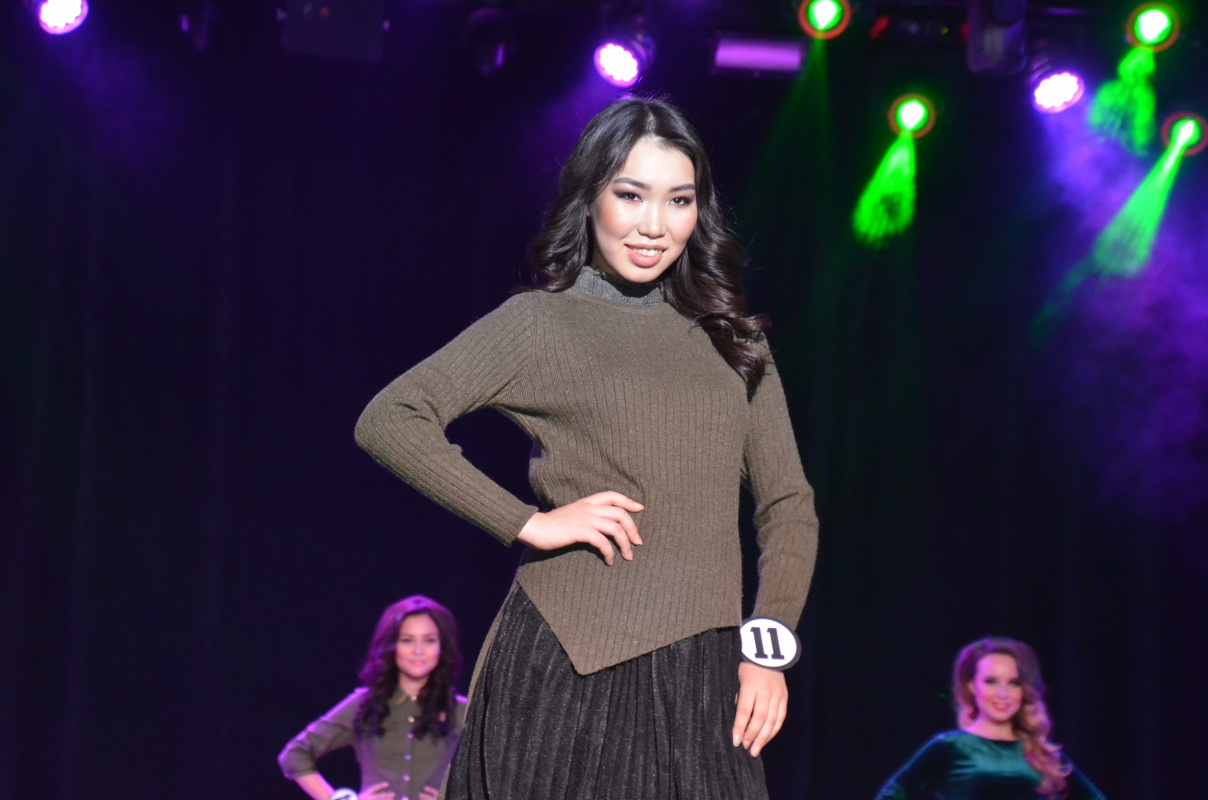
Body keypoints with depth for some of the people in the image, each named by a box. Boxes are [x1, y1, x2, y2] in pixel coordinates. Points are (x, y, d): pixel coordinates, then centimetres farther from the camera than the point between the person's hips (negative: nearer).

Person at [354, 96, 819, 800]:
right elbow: (388, 422, -5)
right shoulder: (538, 322, 4)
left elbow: (788, 504, 15)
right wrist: (529, 524, -10)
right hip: (570, 663, -3)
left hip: (702, 666, 3)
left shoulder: (731, 338, 16)